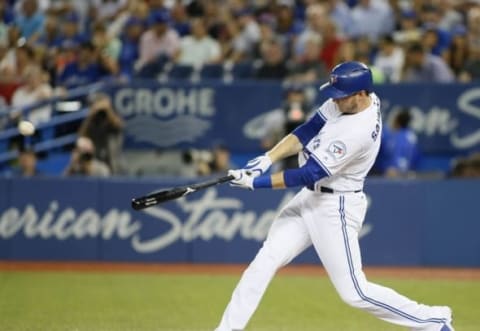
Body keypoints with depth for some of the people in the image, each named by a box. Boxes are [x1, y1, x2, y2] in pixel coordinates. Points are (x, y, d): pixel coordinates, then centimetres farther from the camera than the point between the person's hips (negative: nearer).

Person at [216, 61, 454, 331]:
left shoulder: (359, 130, -29)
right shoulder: (350, 101, -3)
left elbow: (309, 175, -27)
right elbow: (307, 131, 2)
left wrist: (255, 182, -22)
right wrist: (267, 159, -11)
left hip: (336, 208, -9)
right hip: (310, 198, 9)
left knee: (354, 292, -3)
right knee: (265, 261, 2)